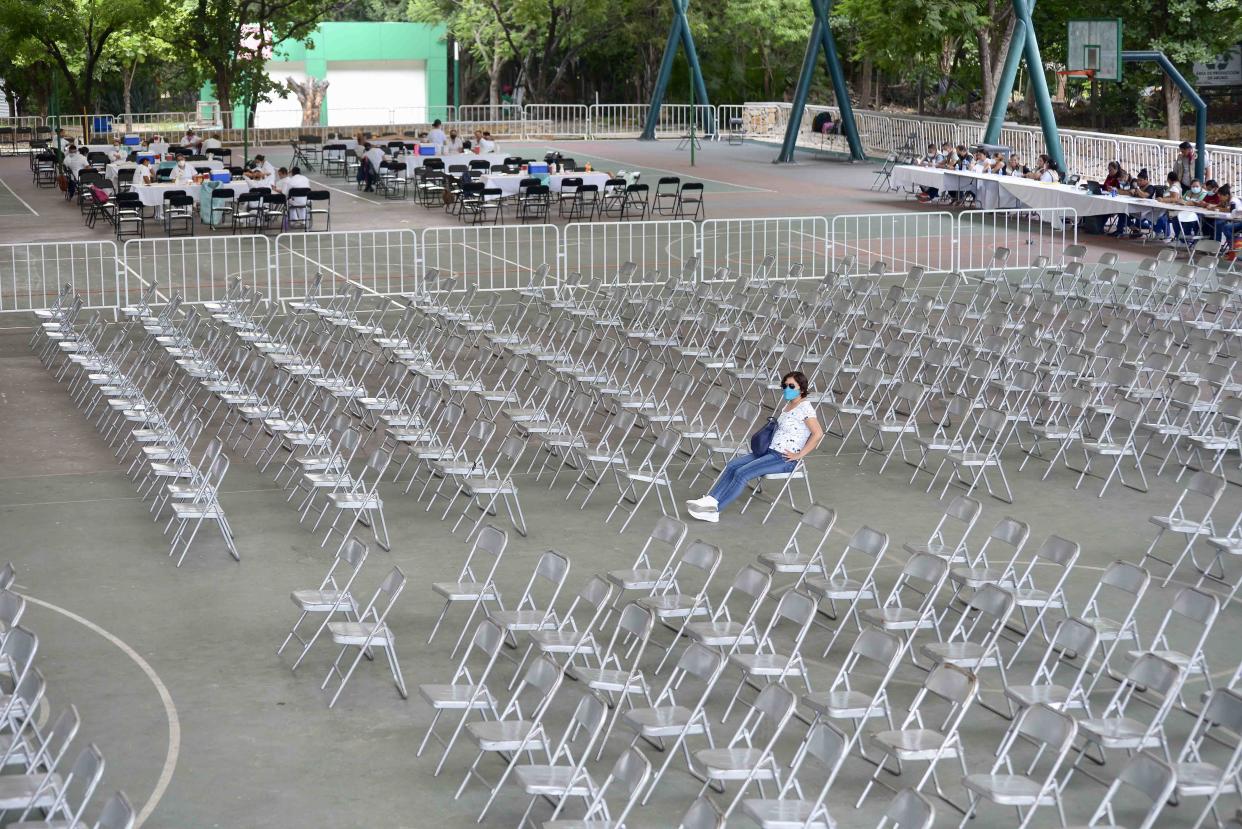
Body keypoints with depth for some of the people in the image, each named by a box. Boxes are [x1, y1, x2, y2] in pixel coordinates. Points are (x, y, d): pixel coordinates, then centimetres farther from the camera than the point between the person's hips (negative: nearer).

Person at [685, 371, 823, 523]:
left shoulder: (805, 407, -13)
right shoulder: (787, 405, 14)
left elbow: (818, 434, -21)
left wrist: (799, 455, -18)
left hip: (785, 459, -9)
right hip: (770, 451, 9)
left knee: (742, 473, -19)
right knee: (732, 465, -3)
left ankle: (714, 511, -18)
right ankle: (712, 500, -12)